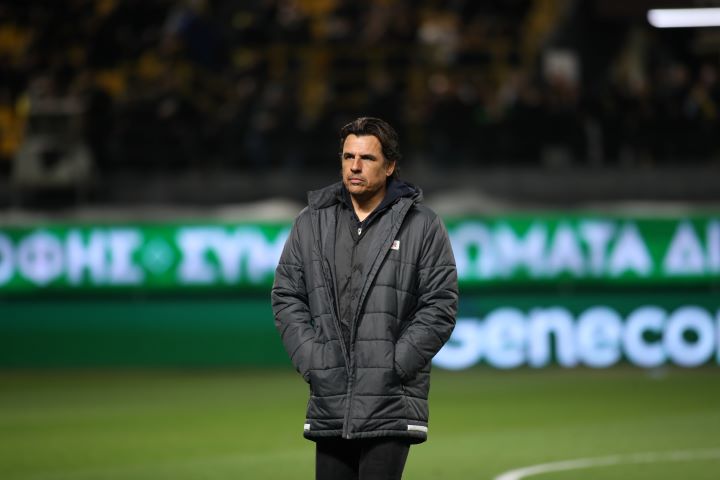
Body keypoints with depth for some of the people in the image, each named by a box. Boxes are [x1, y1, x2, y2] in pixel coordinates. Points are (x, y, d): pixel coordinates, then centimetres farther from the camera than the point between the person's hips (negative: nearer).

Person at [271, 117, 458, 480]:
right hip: (328, 403, 4)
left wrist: (394, 365, -10)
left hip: (390, 408, -4)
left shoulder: (422, 226, 2)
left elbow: (440, 306, -2)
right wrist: (311, 362, -2)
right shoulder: (311, 224, 11)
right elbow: (287, 297, 11)